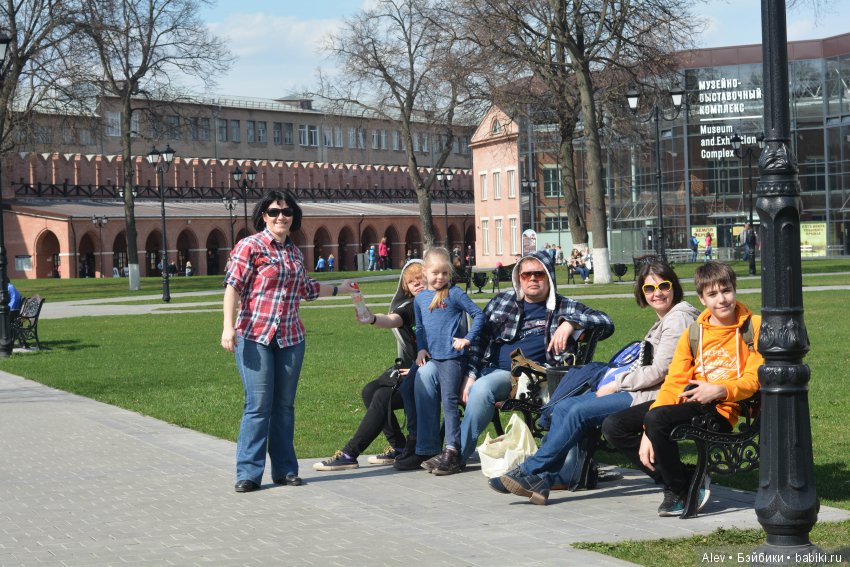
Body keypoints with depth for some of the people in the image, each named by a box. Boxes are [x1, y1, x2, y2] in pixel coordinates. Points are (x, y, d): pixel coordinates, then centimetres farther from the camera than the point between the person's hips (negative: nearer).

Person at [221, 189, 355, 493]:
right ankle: (248, 473, -1)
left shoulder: (295, 252, 15)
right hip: (255, 336, -6)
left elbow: (306, 288, 28)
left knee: (285, 405, 9)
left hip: (290, 337, 6)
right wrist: (228, 326, -19)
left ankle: (285, 469, 17)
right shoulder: (250, 246, -4)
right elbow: (233, 286, -10)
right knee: (259, 405, -8)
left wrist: (340, 288, 37)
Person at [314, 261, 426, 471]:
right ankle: (399, 447, 0)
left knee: (383, 397, -22)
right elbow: (391, 320, -8)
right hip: (410, 367, 8)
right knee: (370, 391, -8)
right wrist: (371, 319, -30)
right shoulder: (411, 307, 13)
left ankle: (349, 454, -19)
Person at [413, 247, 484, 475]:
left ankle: (451, 451, -7)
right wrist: (421, 349, 8)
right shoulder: (420, 298, 11)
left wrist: (468, 339, -10)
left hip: (451, 356, -6)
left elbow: (478, 315, -3)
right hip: (430, 357, 6)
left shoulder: (454, 294, -4)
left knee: (449, 402, -7)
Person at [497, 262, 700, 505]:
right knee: (563, 407, -2)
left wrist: (616, 384, -8)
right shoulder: (665, 319, 21)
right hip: (642, 390, 10)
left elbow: (659, 371, -16)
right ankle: (544, 480, -9)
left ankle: (532, 471, -11)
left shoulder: (678, 318, -10)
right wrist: (621, 377, 5)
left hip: (657, 395, -10)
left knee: (580, 411, -20)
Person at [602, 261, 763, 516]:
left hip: (720, 411, -6)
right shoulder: (693, 334, 11)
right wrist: (648, 434, -9)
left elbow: (753, 379, -4)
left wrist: (720, 390, -25)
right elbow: (673, 384, 3)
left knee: (656, 419, -32)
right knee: (614, 426, -7)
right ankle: (674, 482, -1)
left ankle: (681, 489, -9)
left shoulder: (753, 326, 0)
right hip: (688, 403, 6)